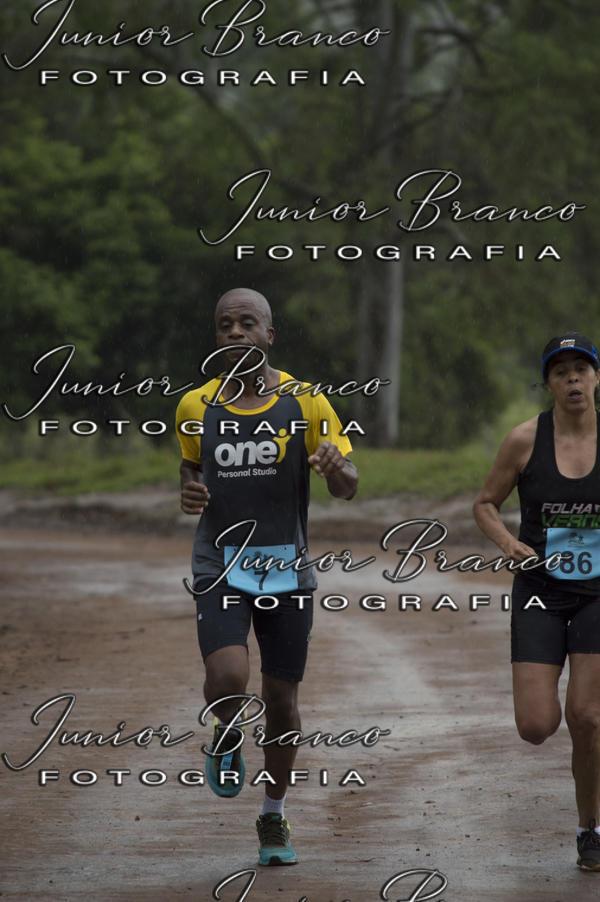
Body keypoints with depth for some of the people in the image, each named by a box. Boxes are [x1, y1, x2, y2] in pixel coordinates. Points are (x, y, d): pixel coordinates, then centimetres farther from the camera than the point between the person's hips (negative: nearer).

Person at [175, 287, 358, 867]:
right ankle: (227, 733, 14)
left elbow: (348, 487, -1)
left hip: (286, 568, 0)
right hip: (220, 566, 0)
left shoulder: (304, 403, -3)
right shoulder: (196, 407, 2)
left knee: (281, 698, 6)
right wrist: (189, 494, -2)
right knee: (228, 678, -24)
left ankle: (274, 819, 28)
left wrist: (334, 464, -25)